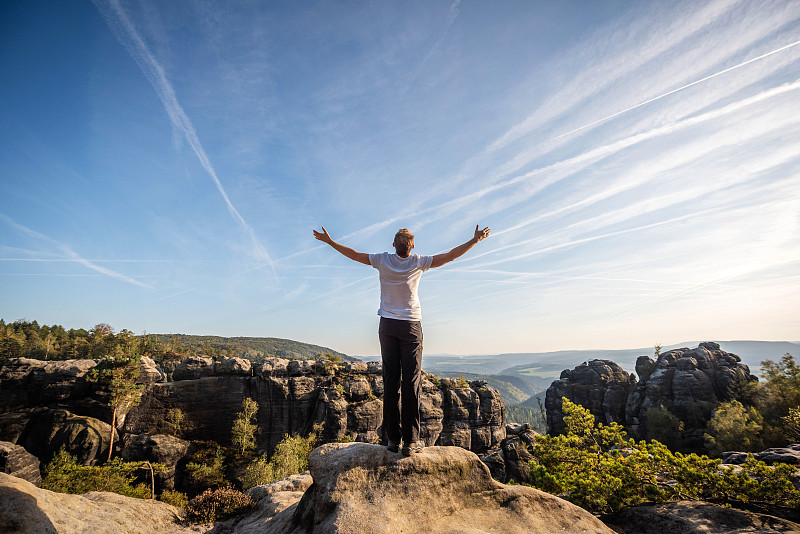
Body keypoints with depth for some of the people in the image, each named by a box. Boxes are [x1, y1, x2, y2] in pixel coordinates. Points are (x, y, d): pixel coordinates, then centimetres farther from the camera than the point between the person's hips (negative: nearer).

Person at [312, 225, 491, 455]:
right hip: (411, 326, -2)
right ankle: (410, 440, 0)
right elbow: (450, 256, 2)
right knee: (411, 383, -1)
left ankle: (393, 438, 7)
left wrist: (329, 241, 19)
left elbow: (354, 254, 7)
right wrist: (475, 240, 11)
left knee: (391, 382, 4)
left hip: (387, 326, 2)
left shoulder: (383, 261, -1)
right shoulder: (418, 263, -3)